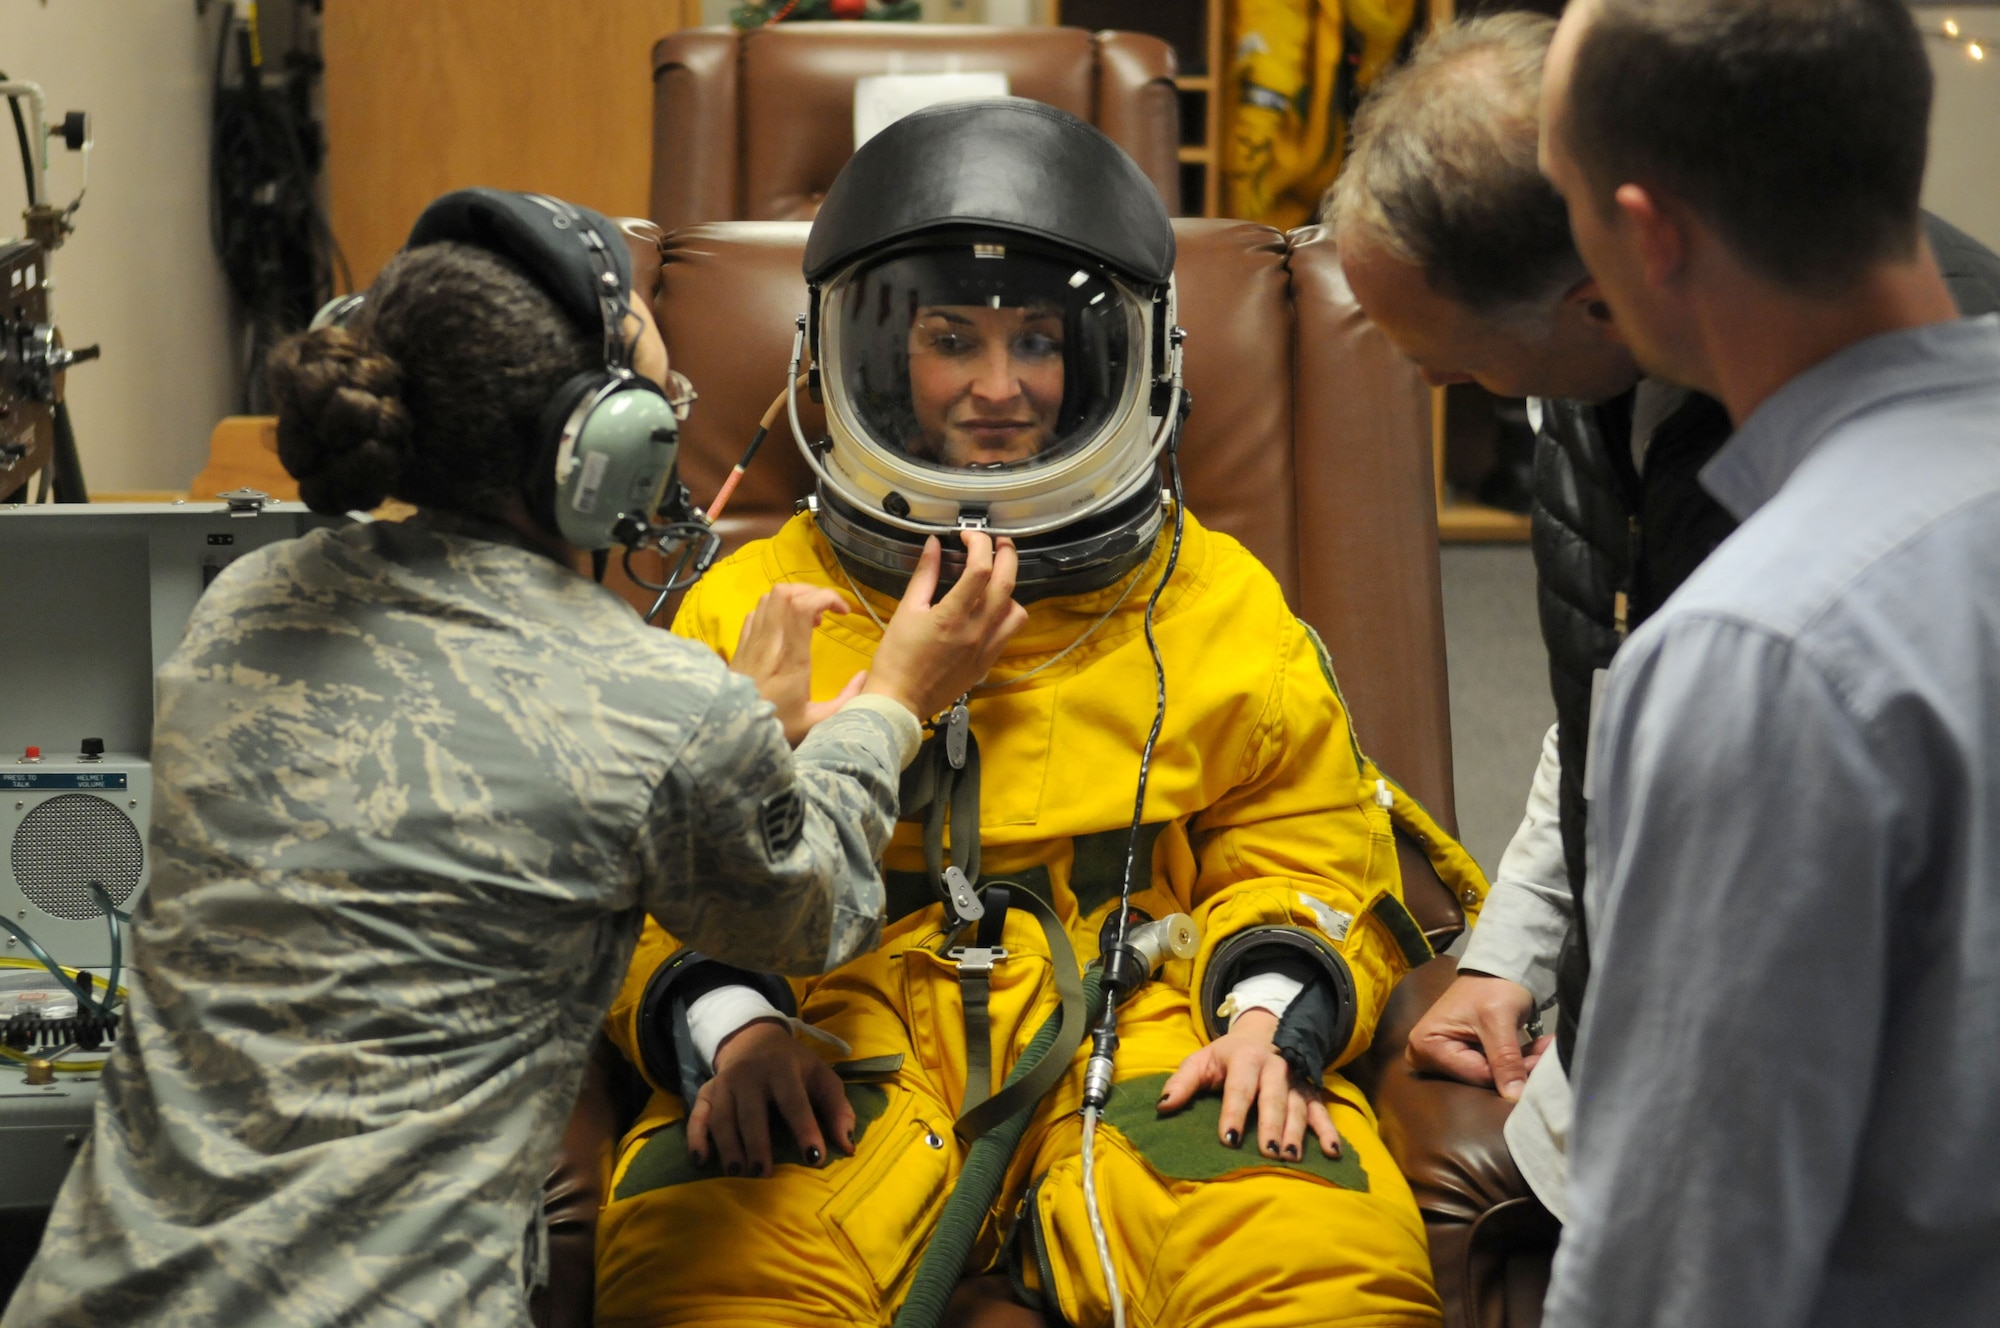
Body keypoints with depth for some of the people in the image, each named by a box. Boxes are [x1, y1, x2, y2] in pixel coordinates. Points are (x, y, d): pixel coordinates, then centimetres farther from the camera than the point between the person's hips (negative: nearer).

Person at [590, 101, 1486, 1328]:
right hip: (845, 1059, 0)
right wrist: (726, 1021, -9)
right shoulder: (753, 609, 16)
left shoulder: (1219, 606, 18)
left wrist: (1274, 1010, -3)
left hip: (1143, 1037, 1)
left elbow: (1305, 847, 18)